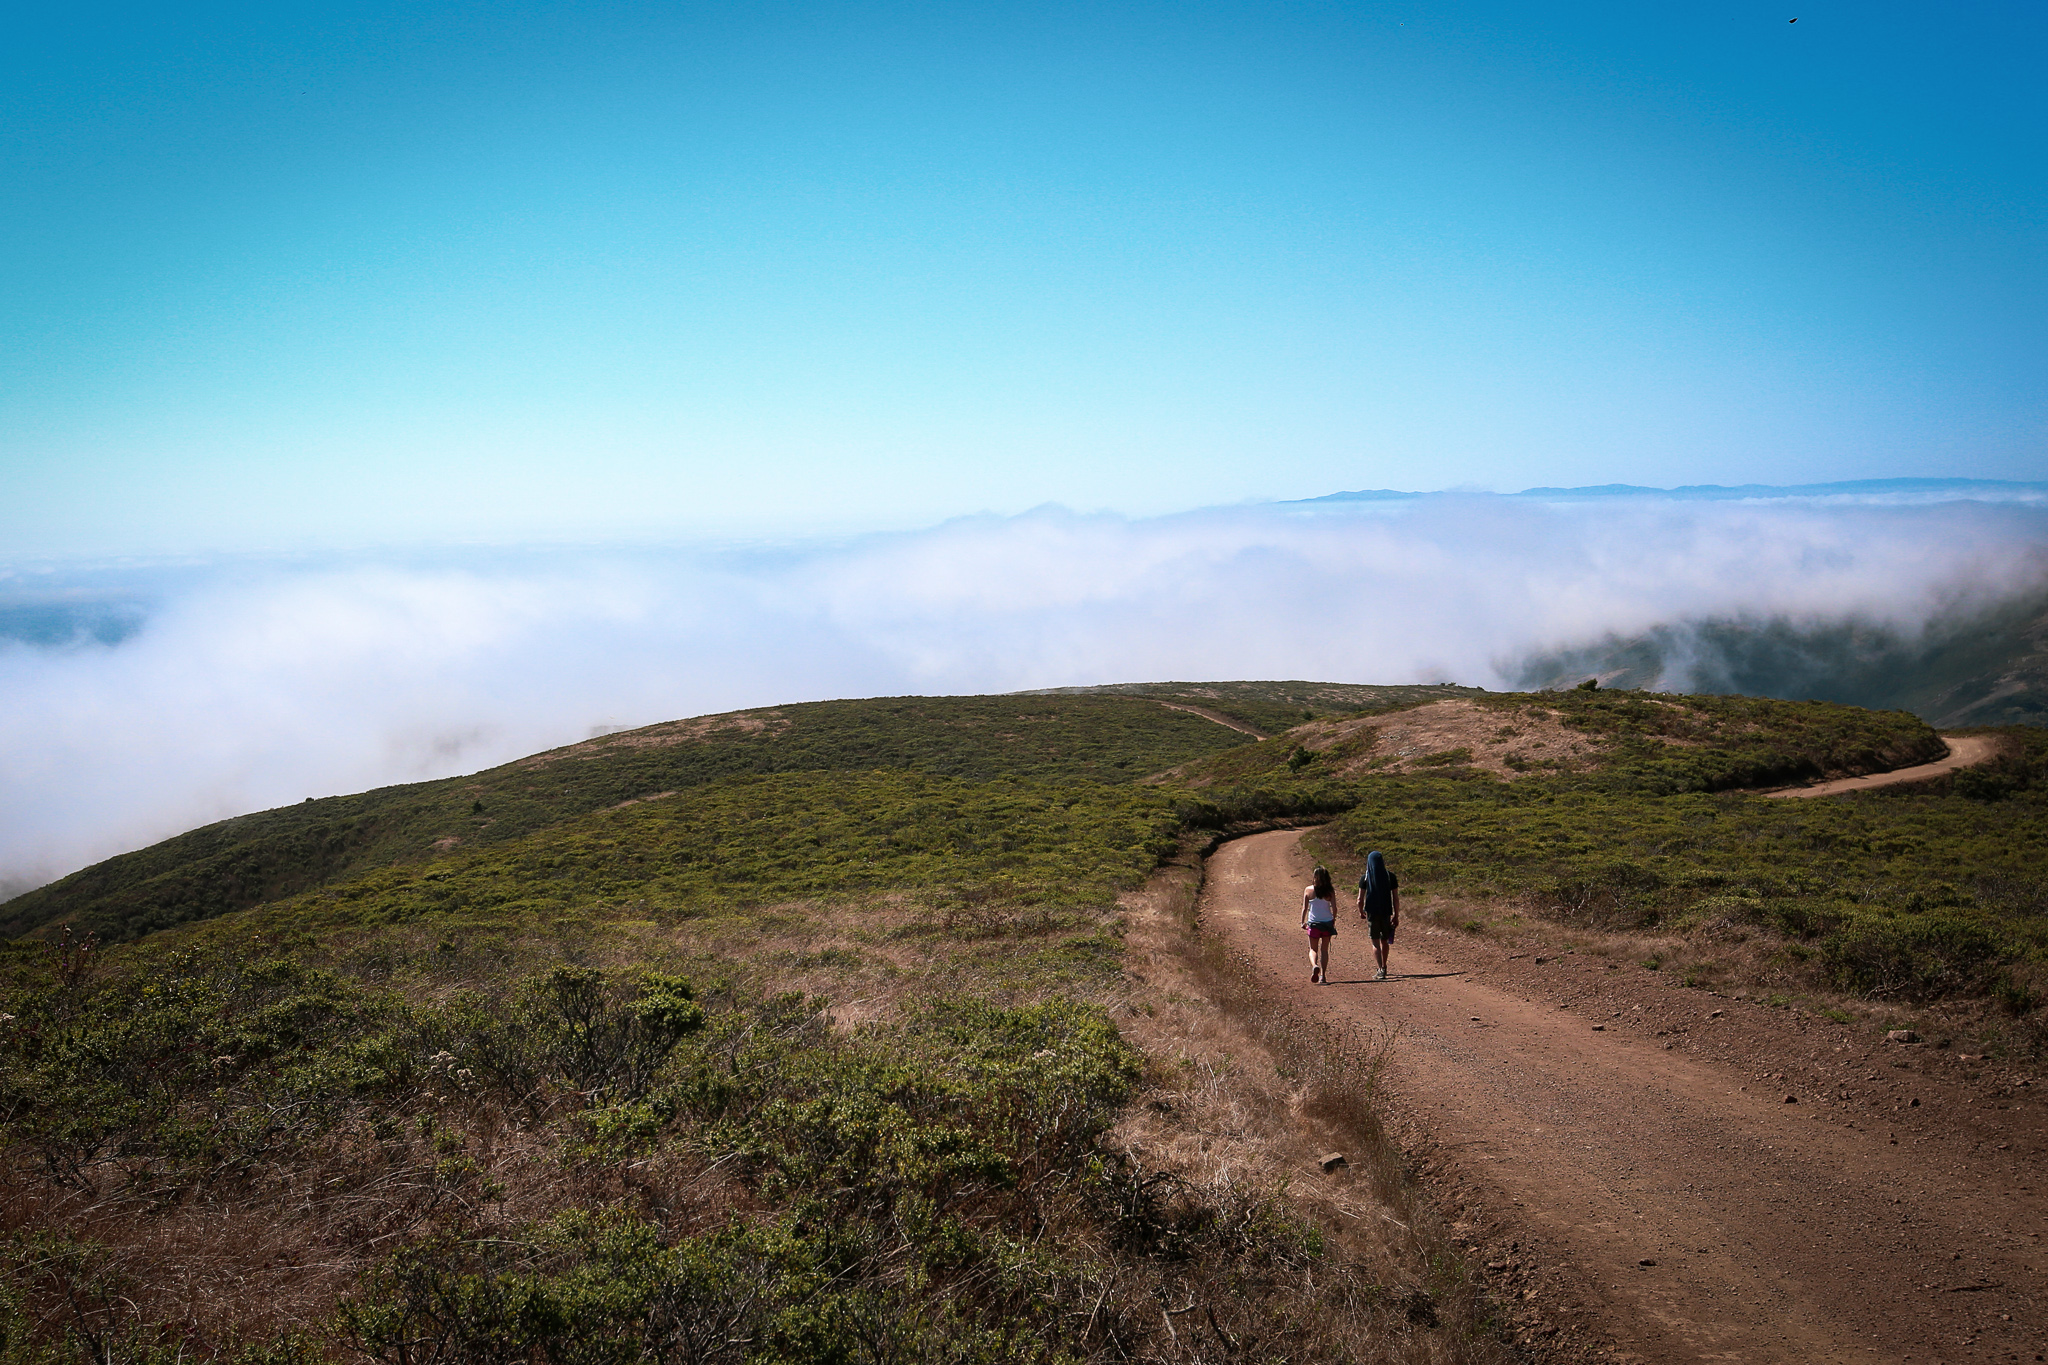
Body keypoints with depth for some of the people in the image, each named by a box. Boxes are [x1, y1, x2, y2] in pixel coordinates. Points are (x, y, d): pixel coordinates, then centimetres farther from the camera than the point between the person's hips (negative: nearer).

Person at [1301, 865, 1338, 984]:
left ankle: (1314, 966, -19)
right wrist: (1333, 920, 11)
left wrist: (1302, 922, 9)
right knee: (1324, 949, 12)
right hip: (1327, 922, 1)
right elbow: (1334, 908, -7)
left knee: (1313, 949, 11)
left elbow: (1304, 908, -4)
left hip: (1313, 923, -1)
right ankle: (1323, 976, 9)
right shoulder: (1330, 891, -6)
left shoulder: (1308, 890, -6)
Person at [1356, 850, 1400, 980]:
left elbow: (1360, 899, -7)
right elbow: (1396, 898, -2)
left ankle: (1381, 970, -10)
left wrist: (1361, 912, 11)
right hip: (1386, 912, 2)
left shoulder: (1365, 878, -6)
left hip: (1371, 912, -2)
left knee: (1376, 943, 3)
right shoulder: (1390, 876, -2)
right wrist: (1396, 916, 6)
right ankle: (1383, 968, 32)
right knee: (1385, 941, 19)